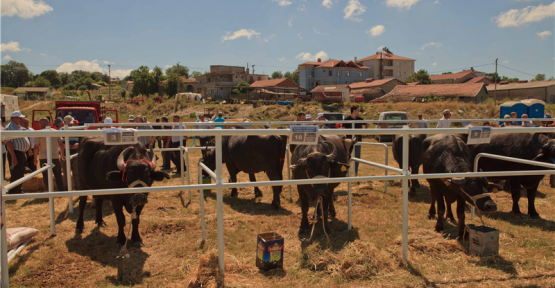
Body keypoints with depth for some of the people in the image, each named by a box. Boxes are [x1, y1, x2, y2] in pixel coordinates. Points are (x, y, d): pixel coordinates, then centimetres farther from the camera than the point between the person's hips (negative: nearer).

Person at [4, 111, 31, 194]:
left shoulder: (20, 127, 17)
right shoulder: (10, 128, -12)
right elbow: (8, 143, -19)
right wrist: (13, 157, -24)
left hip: (22, 154, 9)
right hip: (16, 154, -9)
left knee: (21, 174, 16)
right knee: (15, 175, -6)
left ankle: (18, 191, 27)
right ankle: (13, 193, 1)